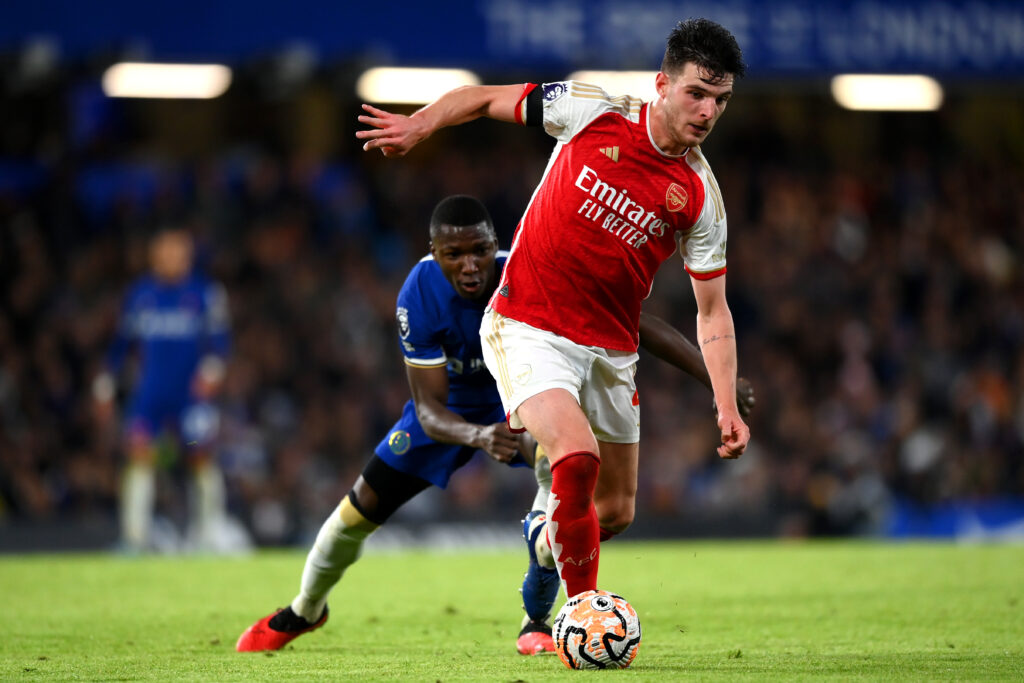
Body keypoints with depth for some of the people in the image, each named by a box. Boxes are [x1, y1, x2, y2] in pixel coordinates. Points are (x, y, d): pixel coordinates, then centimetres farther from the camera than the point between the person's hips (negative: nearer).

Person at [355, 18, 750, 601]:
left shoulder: (701, 197, -5)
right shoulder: (594, 111, -10)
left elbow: (713, 312, 0)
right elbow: (488, 99, 3)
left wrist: (727, 407, -9)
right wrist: (419, 126, -11)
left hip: (610, 348, 4)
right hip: (528, 328, -4)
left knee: (616, 513, 12)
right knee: (578, 457, -28)